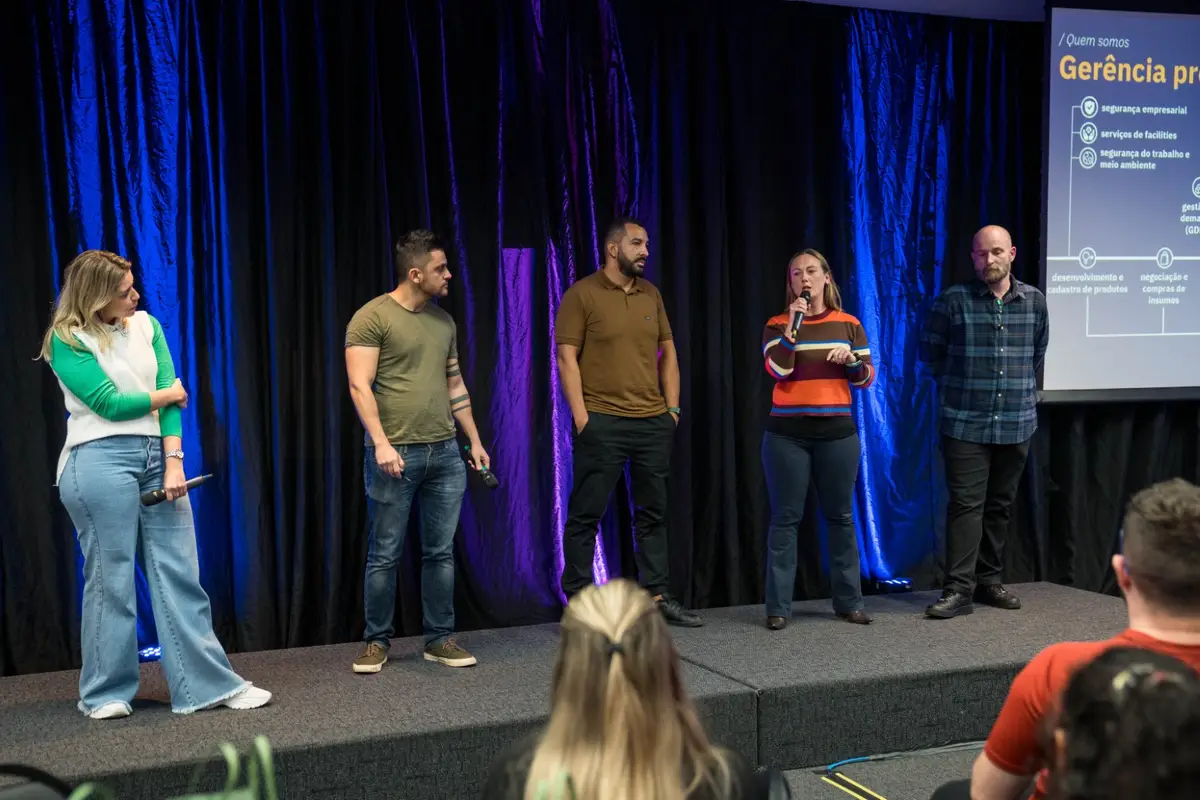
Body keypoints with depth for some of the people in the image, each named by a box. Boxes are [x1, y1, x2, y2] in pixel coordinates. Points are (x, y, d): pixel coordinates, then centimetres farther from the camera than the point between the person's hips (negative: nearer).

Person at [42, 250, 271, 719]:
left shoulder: (145, 326, 10)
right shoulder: (68, 341, -3)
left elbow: (172, 398, 3)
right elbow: (110, 403, -10)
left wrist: (174, 462, -7)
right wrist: (168, 394, 4)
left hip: (158, 457, 5)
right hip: (101, 461, -5)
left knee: (180, 574, 4)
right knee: (111, 578, 2)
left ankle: (208, 684, 8)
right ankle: (105, 693, 17)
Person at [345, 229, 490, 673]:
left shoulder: (444, 321, 14)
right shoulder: (372, 317, -6)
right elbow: (360, 386, -12)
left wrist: (475, 440, 17)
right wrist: (381, 442, -21)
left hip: (444, 453, 6)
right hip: (394, 455, -5)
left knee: (441, 552, 8)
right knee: (385, 555, 3)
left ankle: (440, 640, 18)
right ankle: (376, 642, 16)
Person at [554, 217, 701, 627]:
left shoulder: (651, 294, 12)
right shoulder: (582, 294, -4)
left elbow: (668, 352, 17)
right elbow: (567, 358, -7)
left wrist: (672, 408, 9)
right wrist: (581, 417, -14)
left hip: (654, 423, 6)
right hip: (602, 423, -5)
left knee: (653, 513, 11)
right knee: (585, 514, -1)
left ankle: (656, 595, 20)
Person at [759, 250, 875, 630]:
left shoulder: (848, 324, 7)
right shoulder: (777, 324, 2)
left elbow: (867, 378, 5)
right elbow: (777, 370, -14)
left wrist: (851, 360, -14)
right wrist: (792, 325, -17)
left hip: (837, 432, 2)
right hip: (787, 433, -2)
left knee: (841, 516, 8)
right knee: (786, 517, 0)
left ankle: (849, 601, 18)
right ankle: (778, 607, 4)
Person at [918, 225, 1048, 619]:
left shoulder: (1034, 301, 5)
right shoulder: (953, 300, -6)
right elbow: (930, 353, 4)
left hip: (1016, 423, 4)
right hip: (966, 424, -4)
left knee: (1000, 505, 12)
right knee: (966, 504, -7)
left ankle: (989, 581, 23)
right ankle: (959, 589, -5)